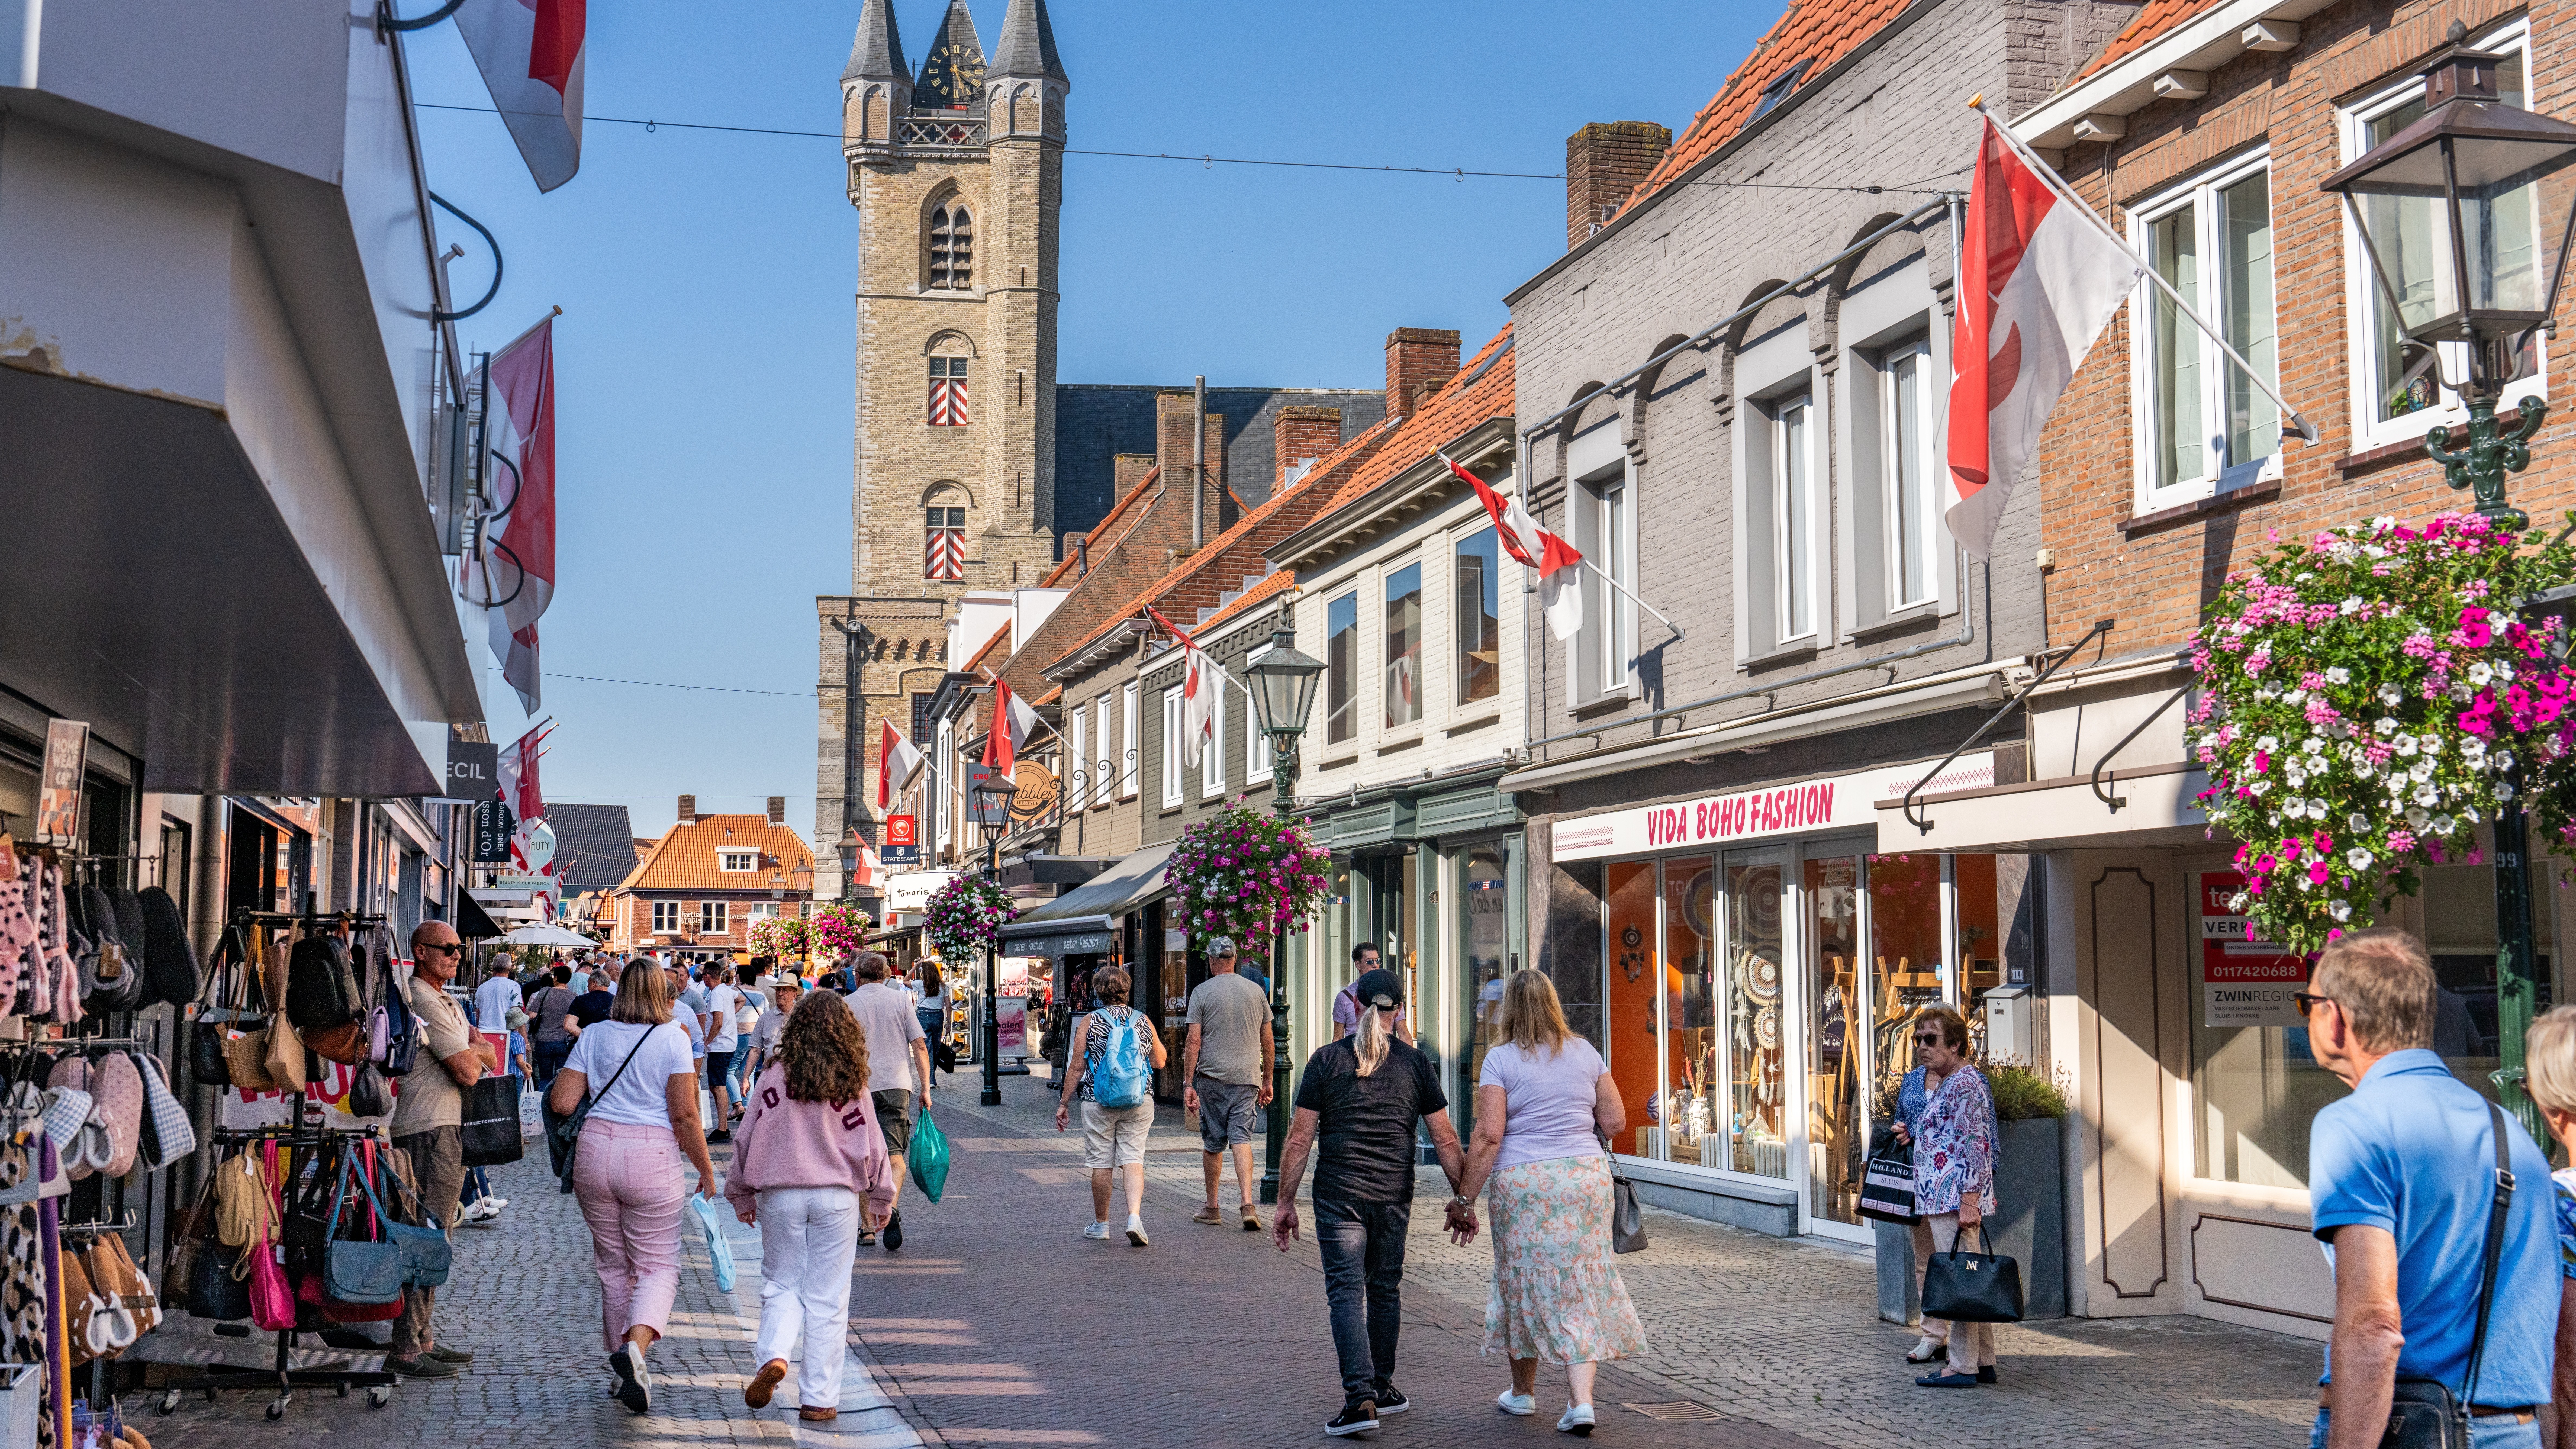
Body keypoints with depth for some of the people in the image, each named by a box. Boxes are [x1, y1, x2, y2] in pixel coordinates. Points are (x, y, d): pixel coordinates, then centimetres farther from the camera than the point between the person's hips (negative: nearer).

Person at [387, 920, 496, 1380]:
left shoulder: (444, 1001, 21)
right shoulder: (423, 1001, -14)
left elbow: (485, 1051, 19)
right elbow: (468, 1071, -17)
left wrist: (475, 1053, -3)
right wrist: (480, 1055, 4)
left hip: (448, 1128, 11)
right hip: (431, 1130, -11)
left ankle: (423, 1338, 22)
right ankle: (406, 1350, -9)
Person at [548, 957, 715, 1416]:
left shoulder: (594, 1037, 7)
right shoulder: (673, 1038, -3)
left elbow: (561, 1103, 3)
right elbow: (684, 1115, -8)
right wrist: (706, 1169, 2)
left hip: (596, 1154, 4)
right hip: (653, 1158, -3)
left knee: (613, 1266, 15)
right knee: (658, 1265, 4)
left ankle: (625, 1371, 22)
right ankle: (635, 1346, -23)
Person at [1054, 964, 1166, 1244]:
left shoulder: (1090, 1021, -4)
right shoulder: (1143, 1021, 4)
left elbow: (1077, 1067, -3)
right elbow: (1160, 1062, 14)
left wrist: (1064, 1103, 5)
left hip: (1100, 1100, -2)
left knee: (1101, 1162, 8)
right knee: (1133, 1158, 2)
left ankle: (1101, 1224, 19)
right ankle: (1135, 1216, -17)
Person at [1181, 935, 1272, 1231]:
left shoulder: (1203, 992, -3)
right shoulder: (1256, 992, 7)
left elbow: (1194, 1042, -6)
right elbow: (1267, 1041, 11)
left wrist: (1188, 1084, -4)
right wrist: (1267, 1081, 20)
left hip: (1212, 1077, -2)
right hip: (1248, 1077, 2)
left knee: (1213, 1144, 8)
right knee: (1241, 1139, -1)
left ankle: (1212, 1208, 19)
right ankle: (1248, 1203, -18)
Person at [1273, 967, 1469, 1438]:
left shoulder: (1326, 1060, -2)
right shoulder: (1416, 1064, 2)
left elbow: (1300, 1139, -3)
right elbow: (1446, 1141, 3)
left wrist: (1285, 1202, 4)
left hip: (1338, 1195, -2)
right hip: (1393, 1198, 2)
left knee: (1347, 1293, -3)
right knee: (1385, 1291, 17)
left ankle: (1360, 1398, -15)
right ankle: (1382, 1388, 28)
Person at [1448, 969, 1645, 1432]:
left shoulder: (1501, 1059, -6)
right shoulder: (1585, 1052, 5)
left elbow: (1488, 1136, -11)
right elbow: (1616, 1121, 7)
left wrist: (1464, 1198, -7)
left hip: (1523, 1183, -3)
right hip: (1586, 1177, 3)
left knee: (1524, 1281, 12)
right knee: (1581, 1287, 6)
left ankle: (1523, 1391, 28)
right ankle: (1581, 1399, -3)